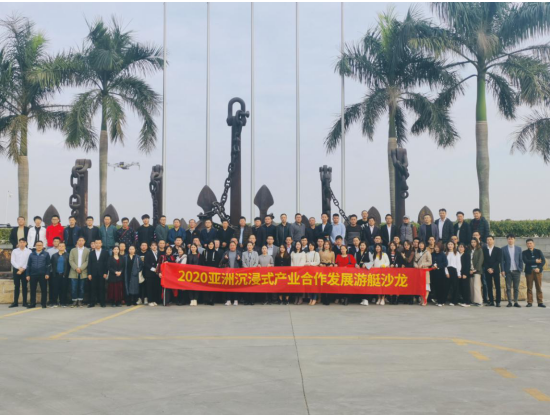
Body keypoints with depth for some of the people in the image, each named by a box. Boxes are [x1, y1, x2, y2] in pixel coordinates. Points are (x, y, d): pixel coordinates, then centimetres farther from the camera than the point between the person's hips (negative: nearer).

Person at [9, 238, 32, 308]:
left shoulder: (29, 251, 1)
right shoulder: (14, 251, 7)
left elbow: (29, 262, -5)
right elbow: (12, 261, 1)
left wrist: (23, 269, -10)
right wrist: (19, 268, -9)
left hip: (25, 270, -2)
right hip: (16, 270, 2)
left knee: (24, 286, 1)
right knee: (16, 286, 3)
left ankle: (25, 302, 5)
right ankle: (15, 302, 5)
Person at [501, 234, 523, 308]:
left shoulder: (518, 249, 9)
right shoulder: (504, 249, 4)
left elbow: (521, 260, 9)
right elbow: (502, 260, 2)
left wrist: (521, 269, 1)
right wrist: (502, 270, -6)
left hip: (516, 271, 1)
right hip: (508, 271, -1)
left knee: (516, 288, 3)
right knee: (508, 288, 0)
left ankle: (516, 302, 7)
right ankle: (509, 302, 5)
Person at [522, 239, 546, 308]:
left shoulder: (538, 251, 10)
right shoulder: (525, 252, 5)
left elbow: (543, 261, 1)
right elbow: (525, 261, -10)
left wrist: (539, 268, -13)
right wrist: (535, 261, -9)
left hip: (538, 271, 1)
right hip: (529, 271, -1)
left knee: (539, 287, 0)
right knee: (529, 288, 0)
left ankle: (540, 302, 4)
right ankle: (529, 302, 4)